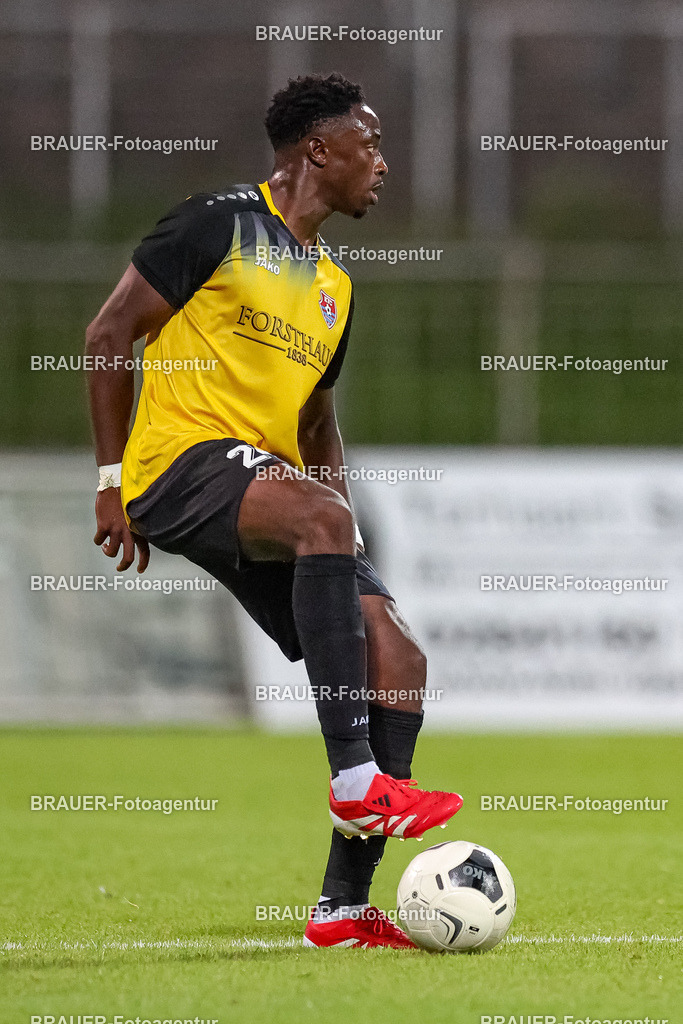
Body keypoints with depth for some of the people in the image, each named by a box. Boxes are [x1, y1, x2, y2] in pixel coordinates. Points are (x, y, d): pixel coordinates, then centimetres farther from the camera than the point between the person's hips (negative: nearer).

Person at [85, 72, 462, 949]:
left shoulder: (333, 284, 21)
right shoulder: (220, 225, -2)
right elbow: (109, 334, -3)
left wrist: (348, 552, 16)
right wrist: (112, 476, -7)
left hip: (271, 480, 8)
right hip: (181, 459, -8)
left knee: (398, 661, -7)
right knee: (321, 514, -38)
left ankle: (344, 907, -5)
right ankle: (357, 780, -42)